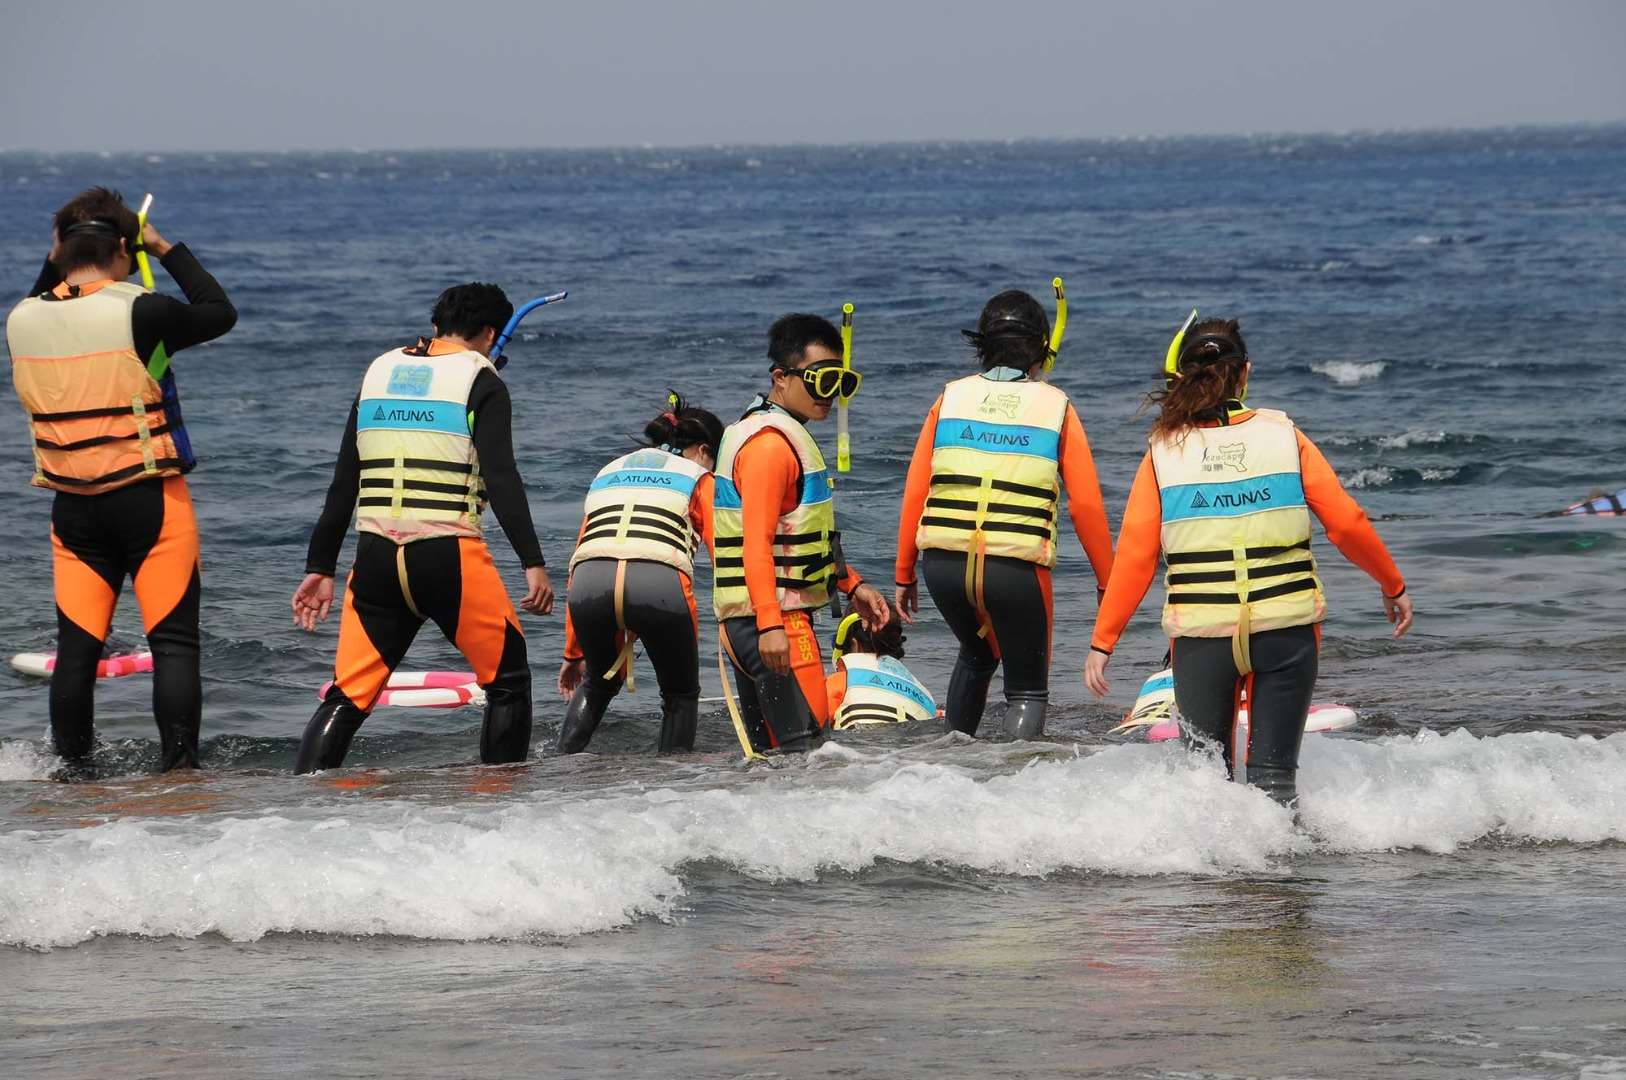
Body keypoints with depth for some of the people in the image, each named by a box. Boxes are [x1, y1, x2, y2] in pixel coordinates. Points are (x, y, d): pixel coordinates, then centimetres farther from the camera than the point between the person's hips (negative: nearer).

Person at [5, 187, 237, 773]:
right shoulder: (137, 312, -14)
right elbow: (219, 313, 3)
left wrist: (54, 261, 19)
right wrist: (169, 250, 11)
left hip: (71, 505, 4)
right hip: (149, 501, -4)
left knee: (76, 647, 9)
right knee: (174, 641, 0)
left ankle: (73, 769, 13)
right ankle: (178, 766, -4)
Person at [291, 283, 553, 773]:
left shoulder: (379, 372, 15)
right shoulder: (479, 380, 0)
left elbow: (343, 484, 16)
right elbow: (501, 478, -12)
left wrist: (320, 567, 19)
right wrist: (533, 563, -15)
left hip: (375, 557, 4)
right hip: (449, 557, -4)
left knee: (348, 696, 6)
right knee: (509, 680, 12)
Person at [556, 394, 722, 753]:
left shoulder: (607, 474, 34)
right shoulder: (698, 480, 22)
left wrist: (573, 653, 37)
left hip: (590, 580, 4)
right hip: (659, 583, -4)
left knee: (599, 683, 31)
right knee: (681, 696, 20)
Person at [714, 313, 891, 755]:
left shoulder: (787, 436, 19)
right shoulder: (770, 443, -14)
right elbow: (756, 543, -22)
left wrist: (851, 586, 24)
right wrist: (770, 624, -29)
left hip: (760, 619, 11)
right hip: (772, 620, -11)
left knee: (769, 751, 10)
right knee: (804, 745, -15)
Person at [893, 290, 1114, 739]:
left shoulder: (952, 398, 8)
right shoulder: (1055, 407, 3)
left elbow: (914, 493, 8)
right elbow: (1086, 505, 1)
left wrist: (904, 575, 16)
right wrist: (1106, 581, 11)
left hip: (943, 564, 3)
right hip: (1017, 568, -3)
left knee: (977, 655, 31)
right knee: (1027, 687, 10)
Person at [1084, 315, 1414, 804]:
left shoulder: (1164, 453, 0)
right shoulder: (1283, 437, 1)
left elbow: (1135, 557, -2)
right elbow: (1347, 523, 1)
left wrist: (1103, 642, 5)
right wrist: (1394, 587, 16)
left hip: (1201, 634, 0)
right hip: (1286, 628, 0)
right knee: (1273, 774, 4)